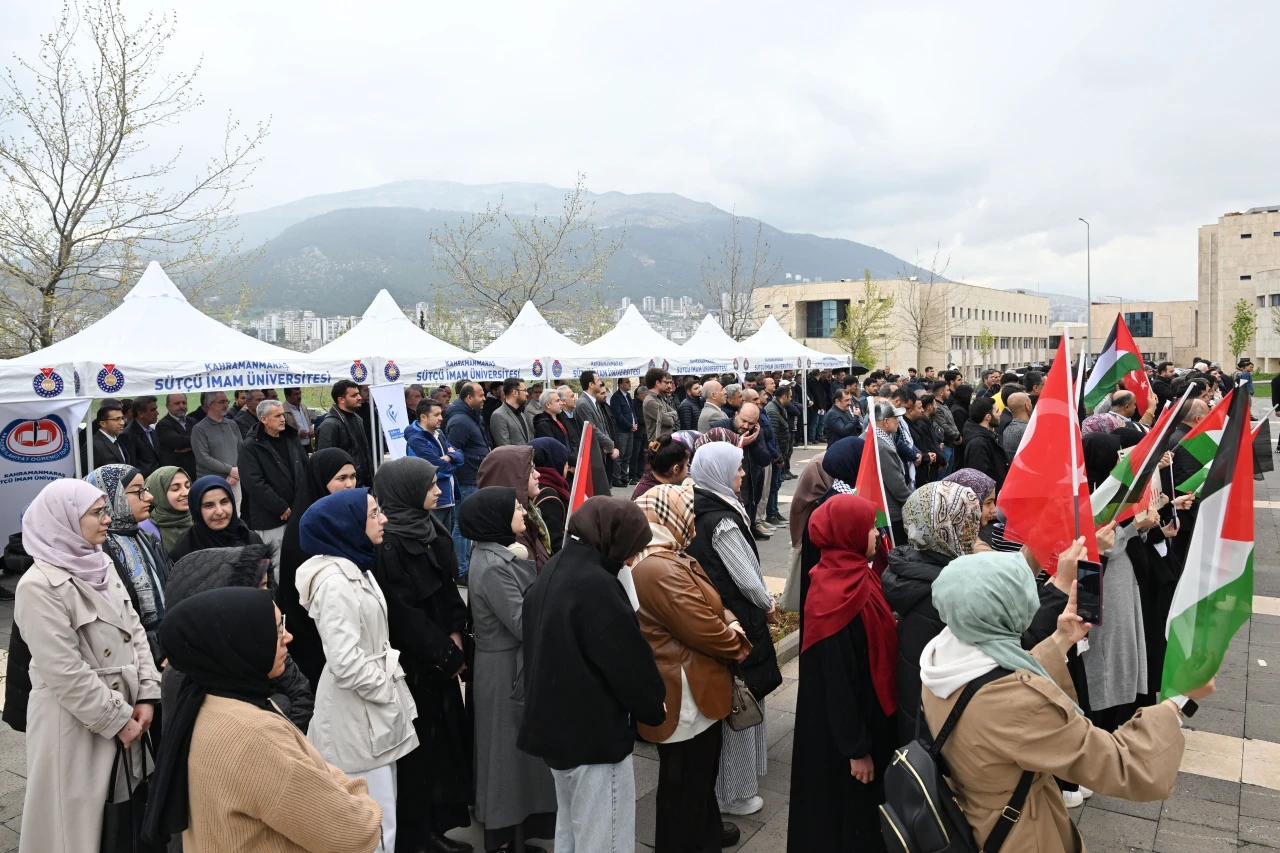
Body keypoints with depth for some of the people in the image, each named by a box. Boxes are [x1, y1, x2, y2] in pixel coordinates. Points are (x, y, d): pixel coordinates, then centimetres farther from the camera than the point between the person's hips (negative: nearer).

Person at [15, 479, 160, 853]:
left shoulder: (101, 566, 6)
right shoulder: (40, 585, -18)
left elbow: (135, 631, 7)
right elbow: (65, 673, -20)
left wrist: (146, 696, -2)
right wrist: (117, 720, -15)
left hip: (124, 712, 7)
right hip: (75, 722, -7)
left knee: (123, 807, 17)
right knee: (81, 813, 9)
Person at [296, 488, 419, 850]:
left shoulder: (357, 569, 10)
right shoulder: (335, 581, -21)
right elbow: (345, 661, -26)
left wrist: (391, 691, 12)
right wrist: (389, 693, -14)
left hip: (374, 710, 10)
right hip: (356, 715, -10)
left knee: (381, 819, 19)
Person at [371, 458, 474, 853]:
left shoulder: (430, 528, 5)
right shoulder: (387, 544, -20)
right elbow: (403, 612, -20)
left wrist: (455, 636, -5)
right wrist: (448, 656, -12)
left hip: (438, 658, 8)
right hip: (409, 662, -8)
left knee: (445, 738, 13)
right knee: (418, 745, 4)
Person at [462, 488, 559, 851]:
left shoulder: (500, 554, 6)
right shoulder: (493, 566, -24)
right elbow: (523, 624, -24)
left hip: (514, 663, 9)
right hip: (506, 669, -9)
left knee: (516, 746, 20)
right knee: (509, 746, 6)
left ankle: (512, 823, 35)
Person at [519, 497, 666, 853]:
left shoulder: (552, 571, 5)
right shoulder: (596, 584, -24)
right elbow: (628, 659, -19)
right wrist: (654, 709, 0)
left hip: (554, 724, 9)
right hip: (595, 733, -9)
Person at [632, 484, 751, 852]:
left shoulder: (667, 558, 7)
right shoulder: (661, 570, -29)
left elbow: (706, 605, 14)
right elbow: (705, 630, -26)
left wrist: (731, 622, -6)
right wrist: (739, 646, -7)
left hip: (693, 688, 11)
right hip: (686, 696, -11)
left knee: (702, 770, 28)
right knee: (686, 782, 8)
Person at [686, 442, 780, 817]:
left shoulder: (699, 510, 3)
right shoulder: (721, 521, -23)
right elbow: (746, 576, -19)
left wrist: (761, 602, 9)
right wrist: (768, 605, -1)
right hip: (735, 620, -8)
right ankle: (733, 792, 19)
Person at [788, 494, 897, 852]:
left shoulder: (852, 576, -1)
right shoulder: (838, 597, -29)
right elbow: (838, 680, -25)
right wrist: (856, 747, -18)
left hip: (865, 714, 8)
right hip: (844, 726, -8)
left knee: (861, 803, 25)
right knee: (844, 808, 12)